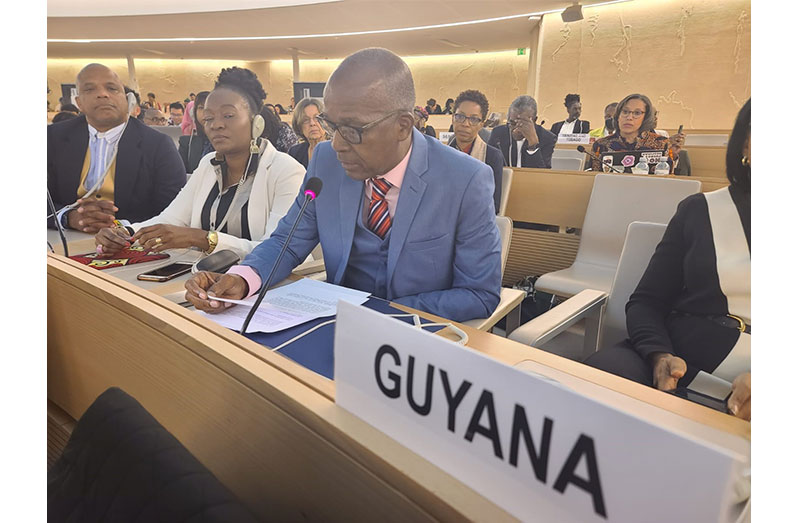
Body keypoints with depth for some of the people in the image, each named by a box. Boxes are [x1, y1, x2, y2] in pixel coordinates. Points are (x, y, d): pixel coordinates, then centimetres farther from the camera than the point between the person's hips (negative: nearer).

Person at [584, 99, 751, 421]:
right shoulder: (699, 210, 13)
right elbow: (645, 301, 8)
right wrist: (659, 355, -12)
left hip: (744, 387, -1)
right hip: (678, 365, 1)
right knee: (601, 370, -30)